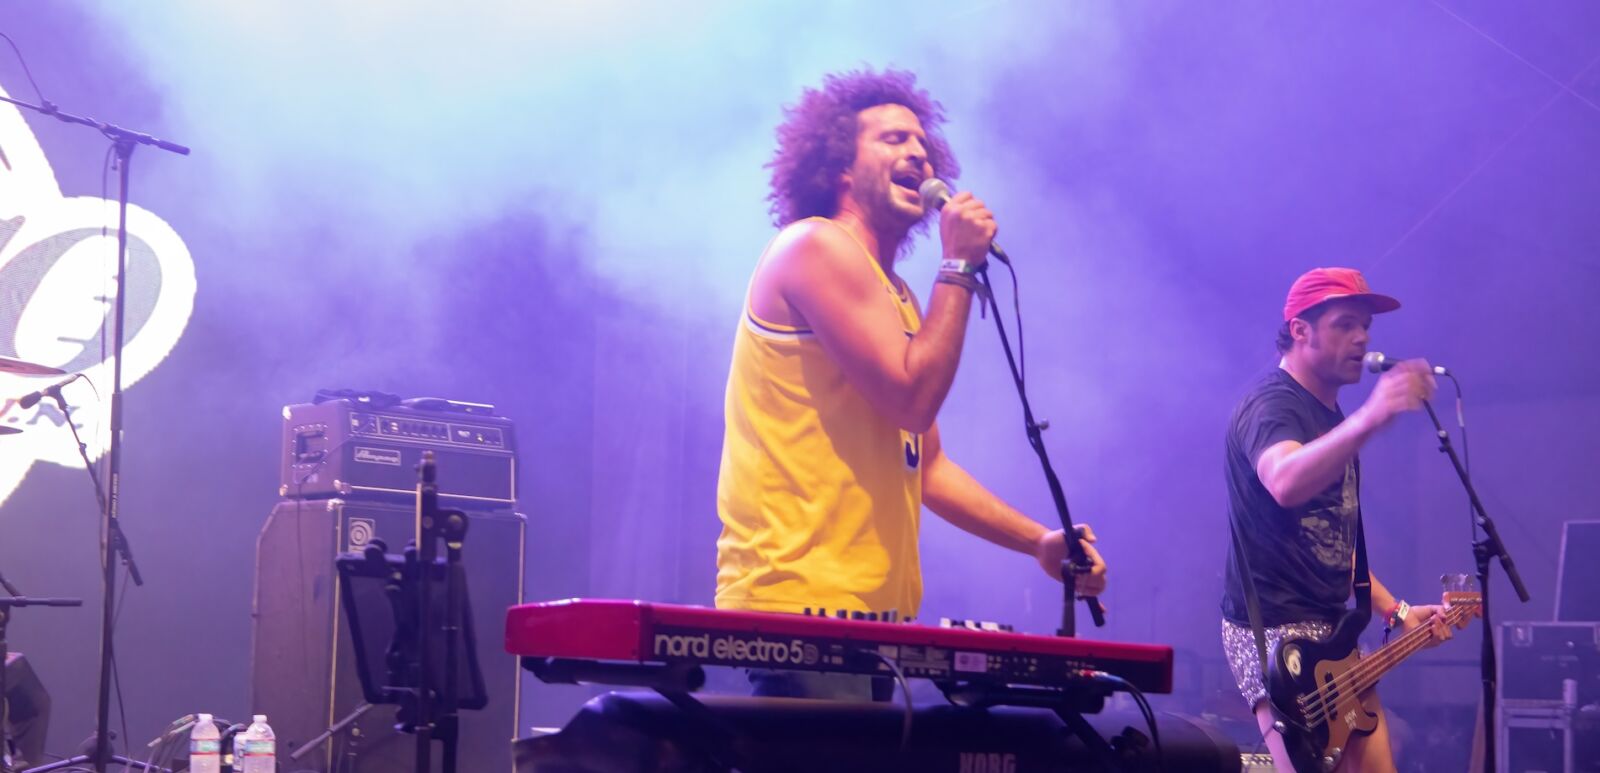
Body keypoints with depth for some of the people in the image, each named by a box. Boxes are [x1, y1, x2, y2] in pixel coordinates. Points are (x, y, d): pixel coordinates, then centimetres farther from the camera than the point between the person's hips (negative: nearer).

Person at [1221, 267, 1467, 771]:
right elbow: (1285, 484, -37)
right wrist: (1369, 420, -50)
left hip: (1333, 633, 10)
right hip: (1273, 630, -9)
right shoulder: (1270, 404, -12)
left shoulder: (1336, 421, 18)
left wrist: (1395, 611, 15)